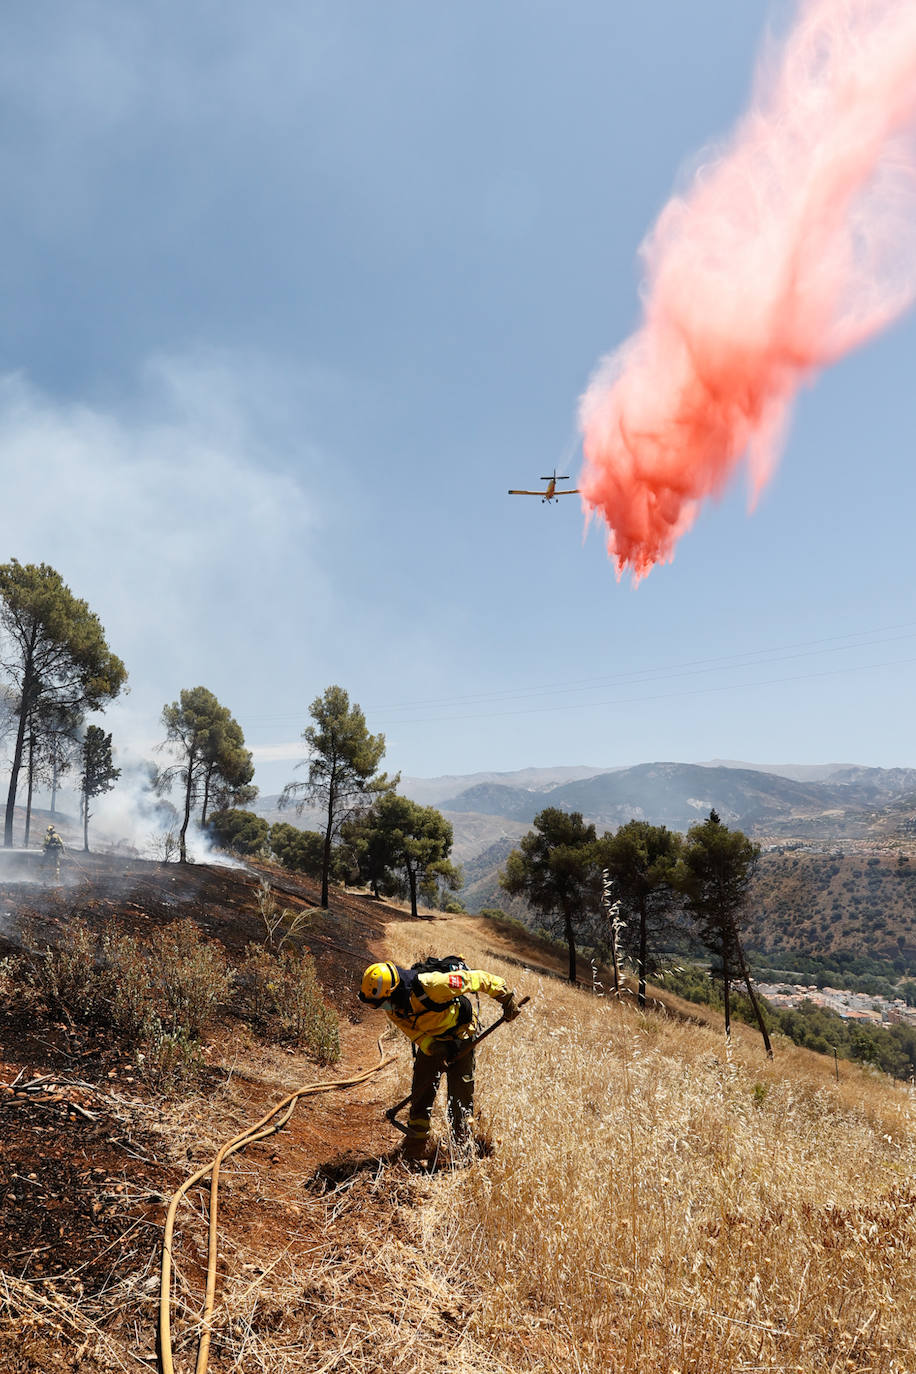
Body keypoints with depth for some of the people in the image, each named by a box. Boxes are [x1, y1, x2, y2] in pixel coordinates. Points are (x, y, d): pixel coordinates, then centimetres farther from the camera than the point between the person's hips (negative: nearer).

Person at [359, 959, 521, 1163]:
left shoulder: (430, 984, -40)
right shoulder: (391, 1007, -19)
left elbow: (475, 979, -31)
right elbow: (413, 1031, -7)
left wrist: (506, 997, -21)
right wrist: (433, 1048, -26)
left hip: (460, 1037, -4)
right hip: (430, 1041, 5)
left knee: (460, 1095, -2)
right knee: (420, 1094, 1)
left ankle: (462, 1151, 16)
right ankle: (415, 1150, 15)